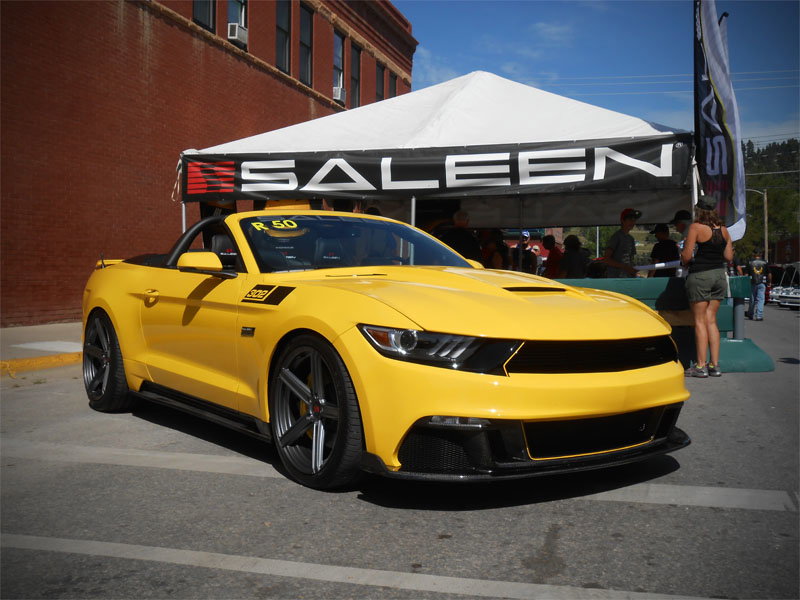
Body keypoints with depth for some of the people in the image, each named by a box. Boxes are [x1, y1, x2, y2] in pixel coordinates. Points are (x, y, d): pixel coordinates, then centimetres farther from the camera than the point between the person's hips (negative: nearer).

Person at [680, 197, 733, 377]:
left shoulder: (696, 227, -9)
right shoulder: (723, 229, 8)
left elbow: (686, 256, -13)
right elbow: (729, 256, 9)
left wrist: (685, 261, 9)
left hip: (700, 275, -6)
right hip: (719, 275, 6)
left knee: (700, 321, 0)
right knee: (711, 320, 11)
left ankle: (701, 366, 0)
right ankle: (715, 365, 9)